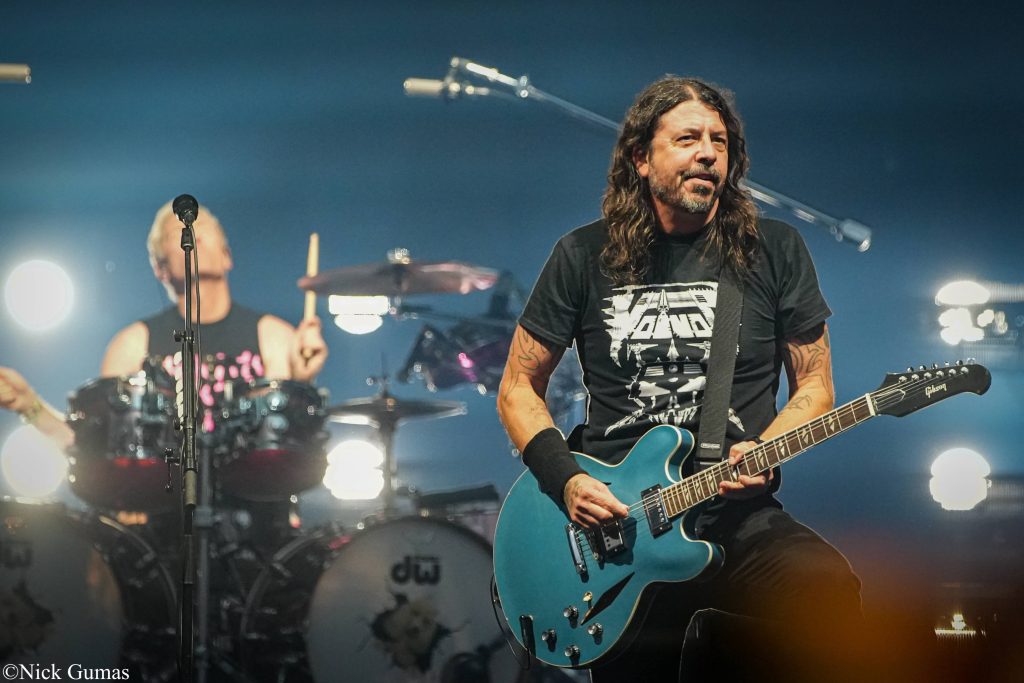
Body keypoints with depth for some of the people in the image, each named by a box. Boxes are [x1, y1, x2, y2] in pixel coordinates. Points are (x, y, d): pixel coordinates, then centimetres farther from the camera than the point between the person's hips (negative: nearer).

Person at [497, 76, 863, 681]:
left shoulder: (775, 251, 7)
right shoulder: (586, 257, 7)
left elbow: (814, 384, 13)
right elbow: (519, 387, 12)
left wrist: (763, 451, -8)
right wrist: (565, 478, -5)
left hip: (739, 519, 0)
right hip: (610, 516, 0)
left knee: (831, 591, -31)